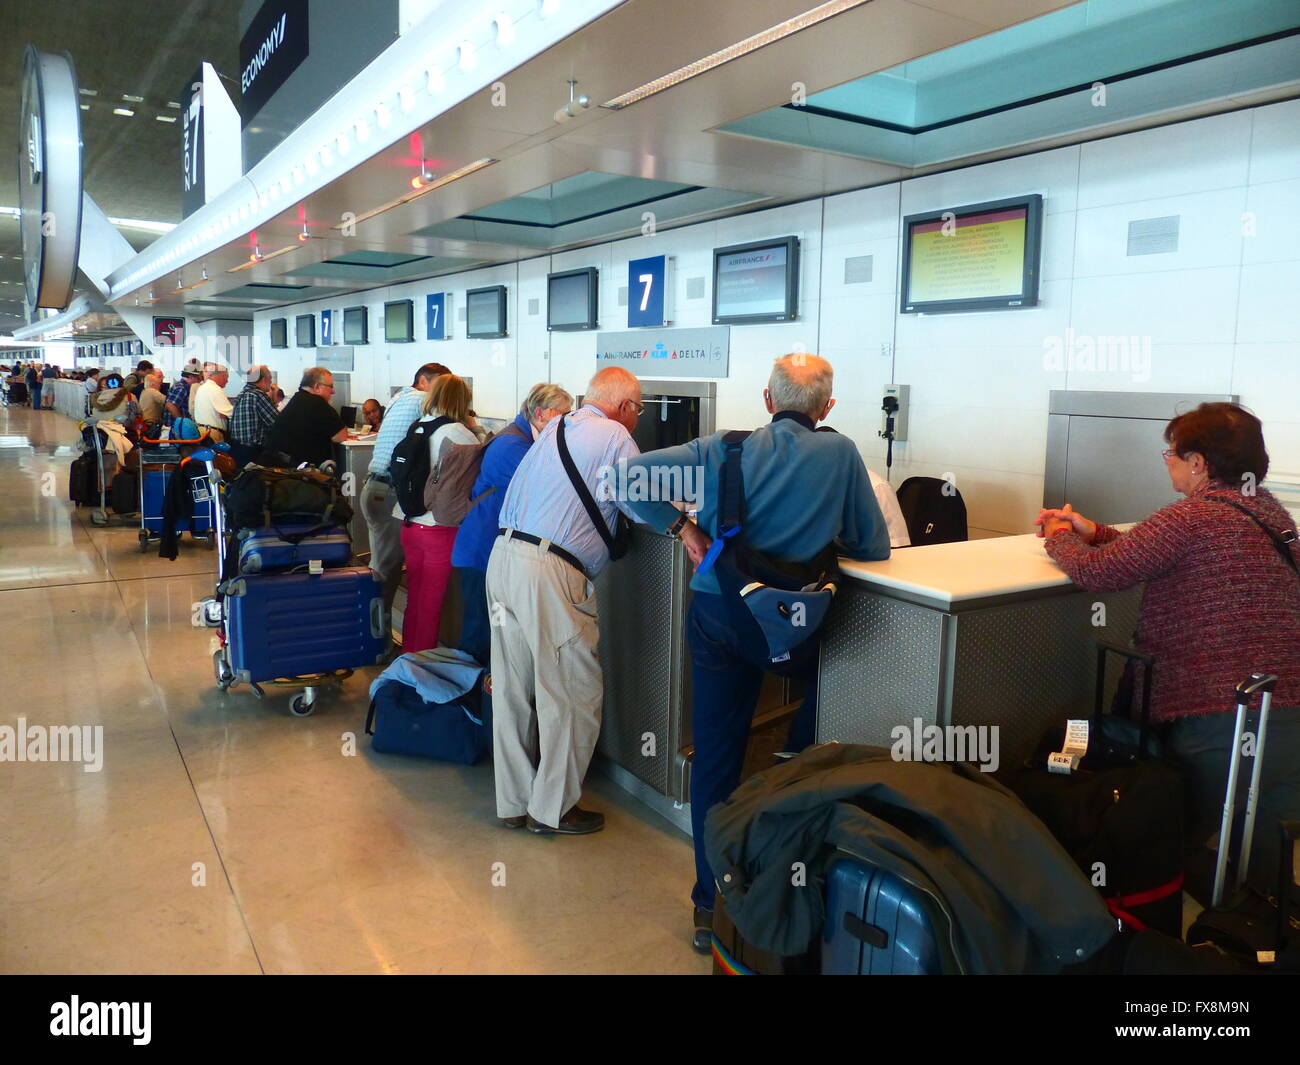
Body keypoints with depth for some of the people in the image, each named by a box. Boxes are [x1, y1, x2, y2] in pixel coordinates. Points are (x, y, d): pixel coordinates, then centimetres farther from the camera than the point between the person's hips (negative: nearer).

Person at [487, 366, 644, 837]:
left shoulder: (553, 428, 19)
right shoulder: (614, 436, -3)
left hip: (503, 557, 8)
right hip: (548, 572, -8)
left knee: (512, 689, 14)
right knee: (573, 693, 5)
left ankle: (514, 802, 26)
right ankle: (552, 809, 15)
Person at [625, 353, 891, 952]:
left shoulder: (723, 449, 3)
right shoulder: (840, 455, -1)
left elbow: (629, 474, 1)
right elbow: (874, 549, 5)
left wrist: (682, 527, 7)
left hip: (717, 617, 2)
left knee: (715, 760, 11)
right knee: (806, 753, 23)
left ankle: (711, 906, 22)